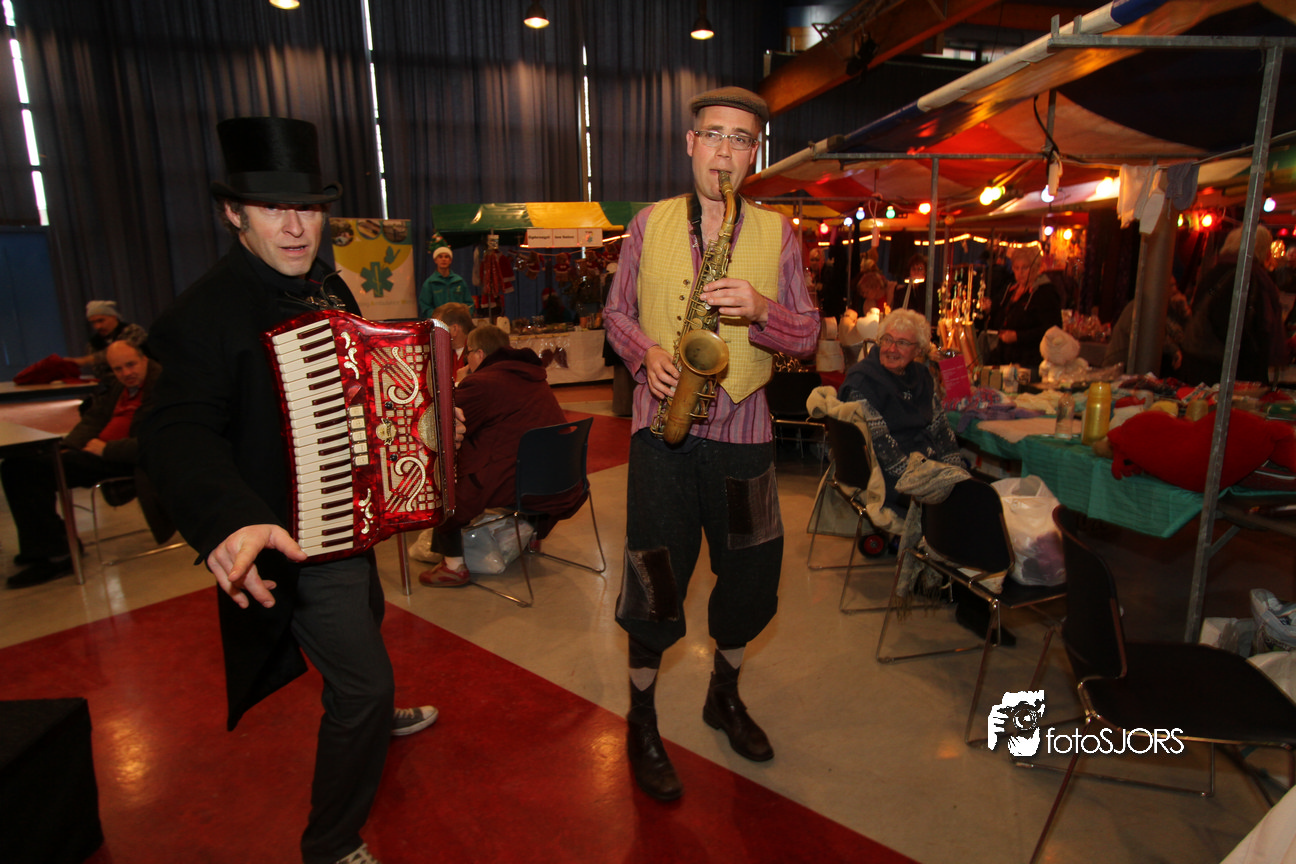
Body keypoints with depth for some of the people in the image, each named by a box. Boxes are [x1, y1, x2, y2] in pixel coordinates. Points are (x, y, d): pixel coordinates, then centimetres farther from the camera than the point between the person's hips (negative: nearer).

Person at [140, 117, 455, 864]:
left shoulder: (328, 286, 3)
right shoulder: (208, 313, -24)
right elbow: (180, 434, -34)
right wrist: (230, 520, -51)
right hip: (295, 535, -9)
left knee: (366, 616, 31)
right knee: (363, 679, -6)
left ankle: (371, 714, 62)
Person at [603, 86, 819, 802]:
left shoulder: (776, 233, 6)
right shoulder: (649, 223, 6)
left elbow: (808, 334, 3)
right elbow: (616, 311, 11)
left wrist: (760, 310, -17)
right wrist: (645, 352, -9)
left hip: (741, 428, 2)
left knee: (753, 575, 12)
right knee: (655, 579, 3)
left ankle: (724, 695, 40)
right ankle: (642, 719, 27)